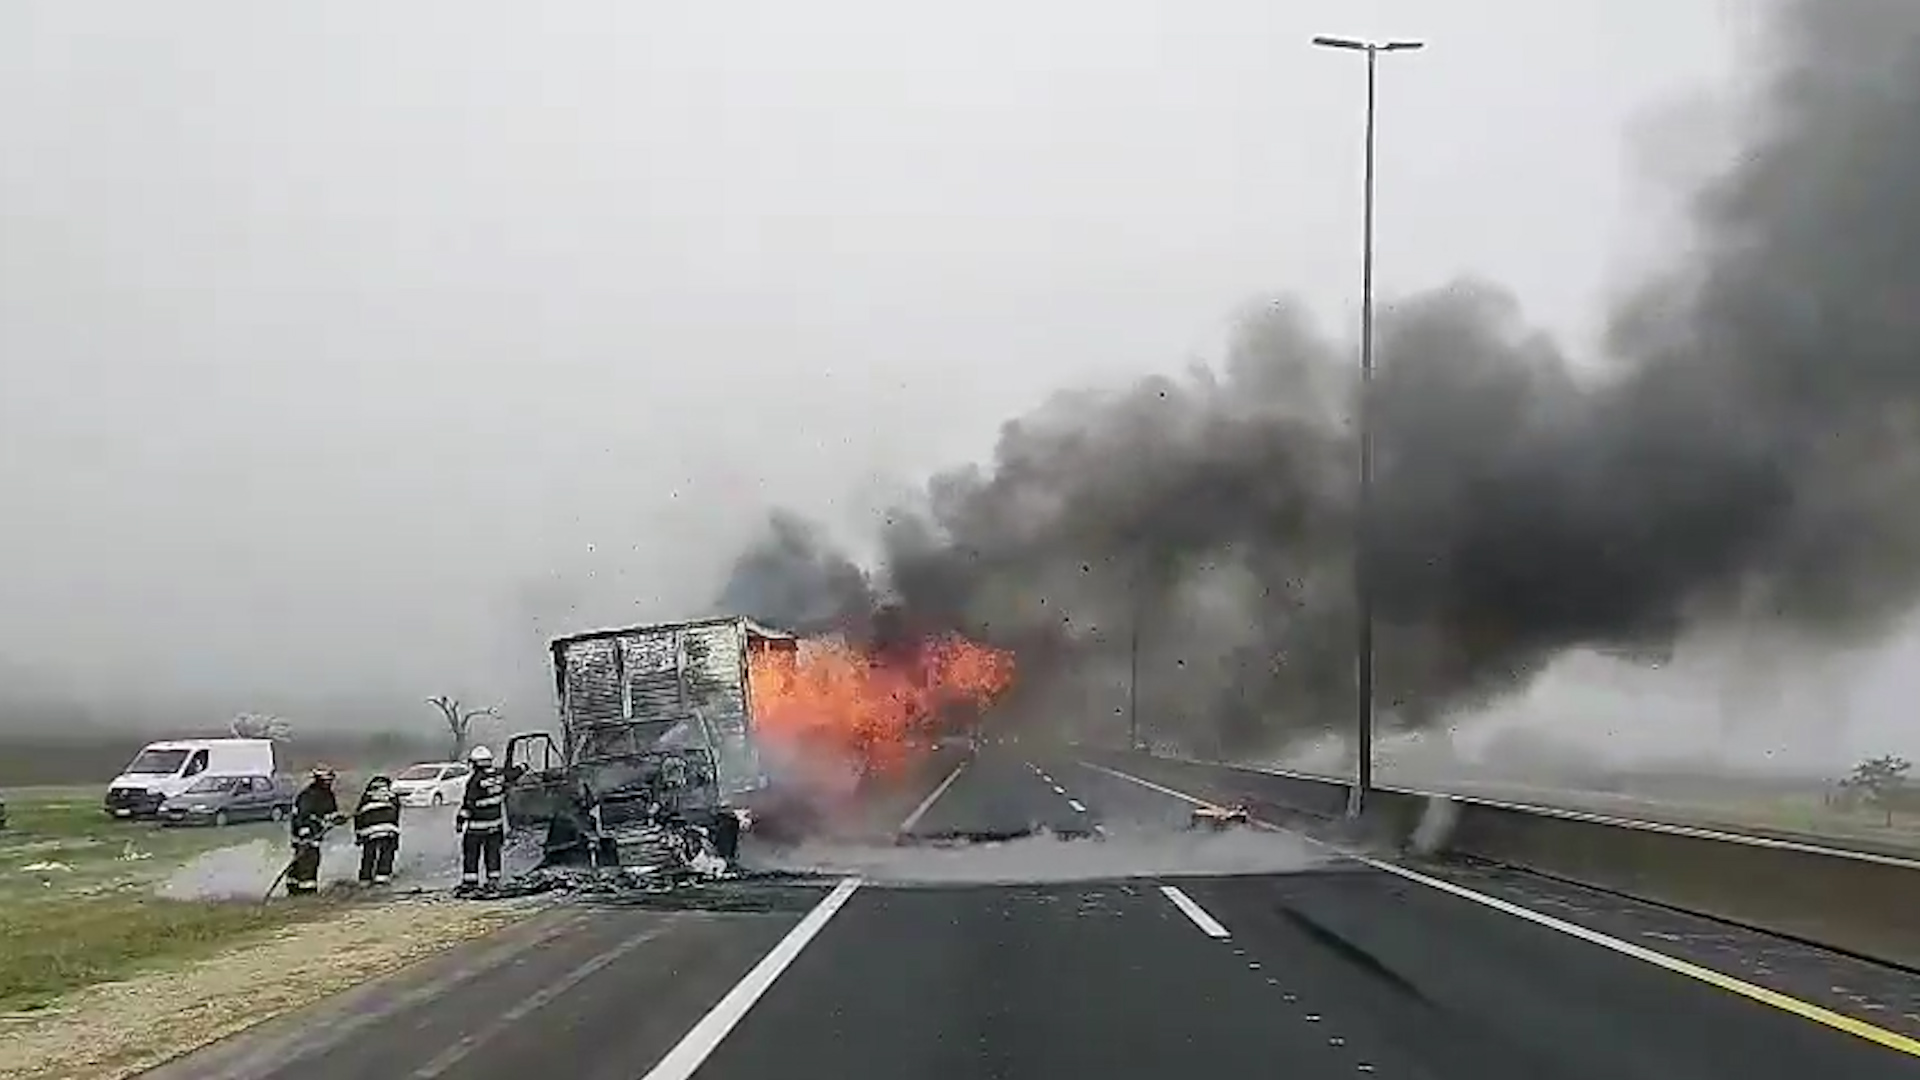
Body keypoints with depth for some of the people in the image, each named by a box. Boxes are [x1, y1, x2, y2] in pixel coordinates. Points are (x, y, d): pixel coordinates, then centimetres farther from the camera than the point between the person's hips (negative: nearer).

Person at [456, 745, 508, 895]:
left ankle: (469, 882, 11)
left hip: (476, 824, -5)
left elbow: (468, 802, -17)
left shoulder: (475, 779, -19)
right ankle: (493, 881, 14)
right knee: (492, 853, 13)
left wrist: (460, 819, -4)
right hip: (495, 823, 5)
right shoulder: (499, 776, -1)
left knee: (471, 853, 7)